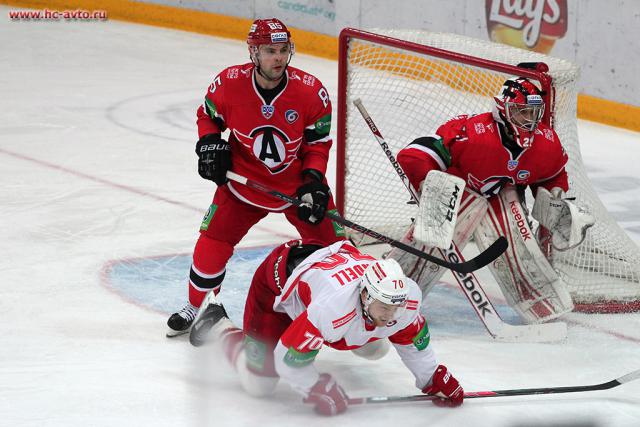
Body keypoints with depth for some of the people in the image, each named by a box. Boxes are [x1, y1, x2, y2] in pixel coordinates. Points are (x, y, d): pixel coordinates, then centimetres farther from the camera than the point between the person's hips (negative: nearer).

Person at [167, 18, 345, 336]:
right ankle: (198, 306, 17)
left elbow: (318, 144, -8)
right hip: (244, 181, 0)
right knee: (212, 241, -5)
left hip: (298, 183, 0)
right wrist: (210, 143, -14)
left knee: (332, 243, -1)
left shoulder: (311, 92, -20)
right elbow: (207, 115, 3)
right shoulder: (228, 83, -18)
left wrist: (314, 181, -21)